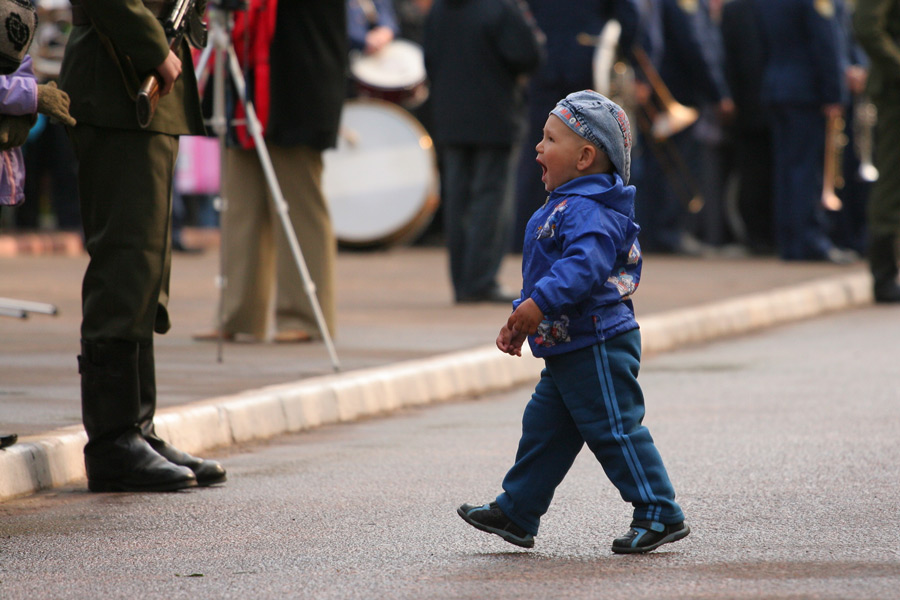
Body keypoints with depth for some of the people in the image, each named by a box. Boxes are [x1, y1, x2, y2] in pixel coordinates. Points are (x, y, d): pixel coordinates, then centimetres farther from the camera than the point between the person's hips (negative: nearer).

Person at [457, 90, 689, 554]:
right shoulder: (563, 207, 16)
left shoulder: (588, 211, -19)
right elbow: (544, 274, 27)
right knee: (544, 428, 14)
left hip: (597, 346, -11)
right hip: (567, 350, 11)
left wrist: (539, 304, -43)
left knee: (615, 430, -6)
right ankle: (516, 513, 20)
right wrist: (519, 318, 25)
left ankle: (660, 514, 1)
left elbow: (584, 264, -36)